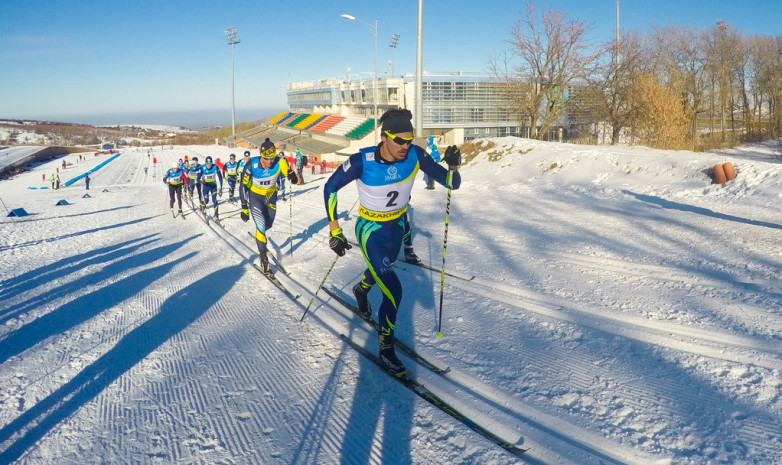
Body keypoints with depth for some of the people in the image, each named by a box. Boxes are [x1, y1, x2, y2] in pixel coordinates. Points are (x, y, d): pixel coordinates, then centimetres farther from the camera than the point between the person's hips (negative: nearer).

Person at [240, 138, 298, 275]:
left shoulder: (279, 162, -26)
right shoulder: (251, 165, -28)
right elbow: (243, 186, -19)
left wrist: (293, 177, -47)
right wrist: (244, 208, -17)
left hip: (271, 196, 3)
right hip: (255, 196, -3)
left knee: (268, 224, 19)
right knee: (261, 226, -15)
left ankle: (260, 236, 56)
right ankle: (263, 259, -4)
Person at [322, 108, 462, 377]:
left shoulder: (415, 156, -21)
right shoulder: (362, 161, -29)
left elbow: (451, 183, -15)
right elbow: (330, 188, -15)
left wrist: (453, 167, -38)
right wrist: (335, 231, -17)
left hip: (397, 226, 5)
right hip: (371, 231, -5)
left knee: (383, 268, 32)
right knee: (393, 290, -16)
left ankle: (361, 290, 68)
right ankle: (386, 349, 6)